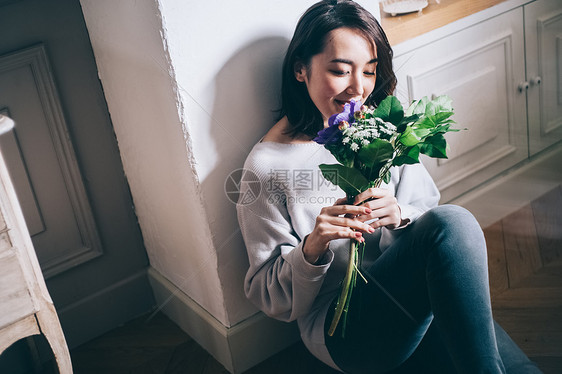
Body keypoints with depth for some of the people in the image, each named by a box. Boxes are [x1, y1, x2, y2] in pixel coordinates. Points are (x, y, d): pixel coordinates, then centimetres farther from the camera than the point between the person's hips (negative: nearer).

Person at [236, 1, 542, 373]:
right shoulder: (268, 164, -4)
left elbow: (430, 218, 14)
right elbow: (274, 298, -1)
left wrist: (401, 215, -9)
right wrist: (313, 249, -21)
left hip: (416, 307, 4)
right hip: (341, 325, -3)